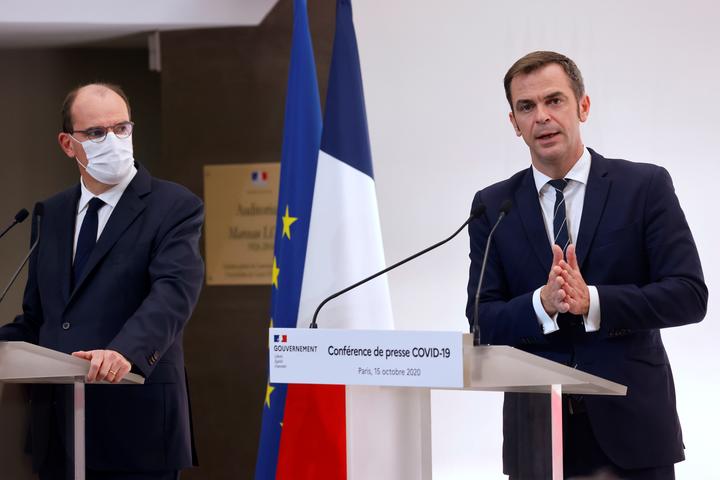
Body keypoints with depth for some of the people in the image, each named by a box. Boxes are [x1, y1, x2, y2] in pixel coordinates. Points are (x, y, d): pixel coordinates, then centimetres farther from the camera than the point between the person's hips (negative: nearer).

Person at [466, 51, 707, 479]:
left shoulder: (645, 186, 0)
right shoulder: (493, 206, 7)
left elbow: (690, 295, -7)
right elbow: (483, 320, 1)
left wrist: (591, 302, -18)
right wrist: (542, 304, -18)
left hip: (632, 427, -1)